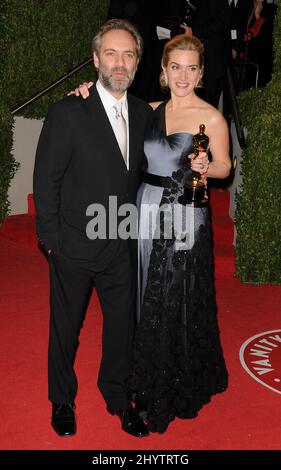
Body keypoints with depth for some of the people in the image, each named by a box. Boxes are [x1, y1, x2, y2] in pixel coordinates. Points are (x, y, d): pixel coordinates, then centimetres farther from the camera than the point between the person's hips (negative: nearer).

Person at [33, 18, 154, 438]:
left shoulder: (144, 113, 3)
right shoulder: (67, 113, -13)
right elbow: (45, 181, -10)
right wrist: (51, 240, -11)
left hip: (123, 246, 4)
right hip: (75, 247, -4)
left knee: (122, 324, 15)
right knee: (65, 327, 15)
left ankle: (117, 396, 40)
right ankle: (62, 400, 38)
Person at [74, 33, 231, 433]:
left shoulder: (211, 117, -5)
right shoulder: (151, 110, 8)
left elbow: (224, 166, 2)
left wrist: (205, 167, -20)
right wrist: (91, 96, -2)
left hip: (185, 218, -5)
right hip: (148, 210, 5)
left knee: (181, 302, 5)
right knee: (149, 299, 15)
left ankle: (182, 385, 28)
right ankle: (151, 380, 36)